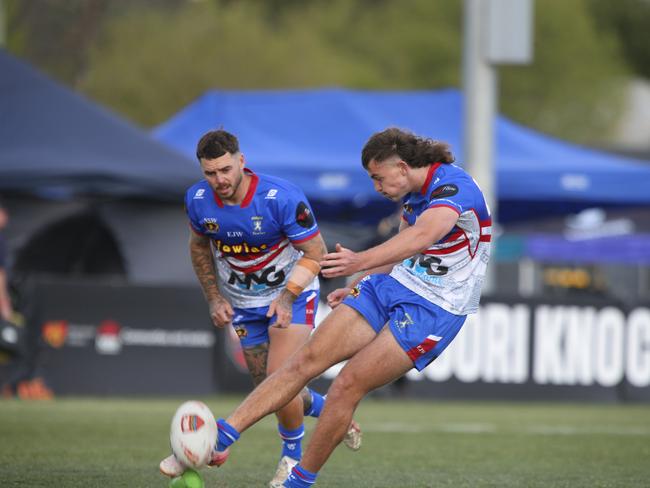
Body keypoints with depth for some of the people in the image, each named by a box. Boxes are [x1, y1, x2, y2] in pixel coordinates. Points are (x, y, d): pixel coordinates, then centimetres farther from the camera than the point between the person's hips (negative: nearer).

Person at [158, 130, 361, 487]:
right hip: (243, 302, 5)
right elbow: (199, 246, 8)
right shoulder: (197, 200, -13)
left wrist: (288, 296, -29)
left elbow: (316, 252, -18)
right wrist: (214, 297, -1)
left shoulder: (282, 198, -27)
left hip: (291, 293, -5)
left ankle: (292, 457, 7)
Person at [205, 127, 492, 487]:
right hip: (391, 285, 8)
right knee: (306, 359, -6)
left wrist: (360, 262, -55)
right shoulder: (415, 193, 7)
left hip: (432, 311, -8)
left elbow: (421, 237, -41)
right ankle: (221, 437, -10)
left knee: (347, 386, -15)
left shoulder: (455, 188, -22)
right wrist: (360, 288, 24)